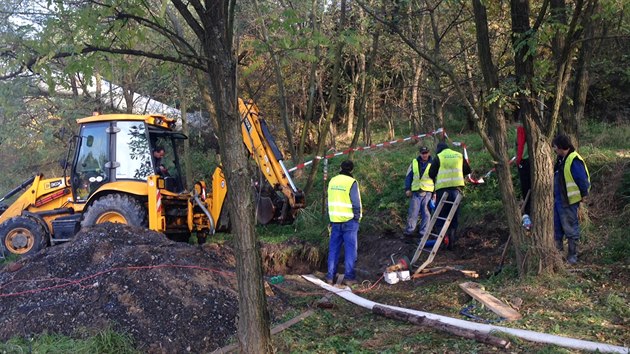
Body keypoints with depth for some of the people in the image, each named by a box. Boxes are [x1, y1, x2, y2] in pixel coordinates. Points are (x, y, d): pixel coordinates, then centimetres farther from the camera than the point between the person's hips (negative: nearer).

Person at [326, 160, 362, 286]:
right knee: (350, 249, 2)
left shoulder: (332, 181, 7)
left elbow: (329, 201, 12)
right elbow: (356, 203, -13)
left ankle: (330, 276, 12)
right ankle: (349, 277, 2)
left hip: (335, 220, 5)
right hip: (349, 220, -5)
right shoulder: (352, 182, -11)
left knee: (333, 248, 11)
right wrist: (357, 218, -2)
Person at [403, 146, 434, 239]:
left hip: (428, 192, -1)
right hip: (415, 192, 1)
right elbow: (408, 177, 14)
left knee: (426, 214, 0)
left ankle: (423, 233, 5)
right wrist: (407, 189, 5)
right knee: (412, 212, -2)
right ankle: (409, 231, 4)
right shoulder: (414, 163, 11)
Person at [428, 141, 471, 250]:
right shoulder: (459, 156, 12)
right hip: (456, 188, 4)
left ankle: (444, 234, -19)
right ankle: (451, 242, 12)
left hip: (442, 188, -4)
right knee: (453, 217, 11)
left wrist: (436, 179, 17)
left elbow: (431, 173, -3)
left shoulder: (438, 157, -2)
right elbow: (468, 170, 20)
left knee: (440, 215, 4)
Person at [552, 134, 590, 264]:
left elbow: (583, 179, -22)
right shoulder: (561, 159, 7)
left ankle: (572, 255, 16)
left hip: (569, 201, -9)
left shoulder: (574, 161, -23)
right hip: (558, 199, 9)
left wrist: (584, 194, -11)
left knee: (570, 228, 3)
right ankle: (557, 248, 35)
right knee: (556, 225, 19)